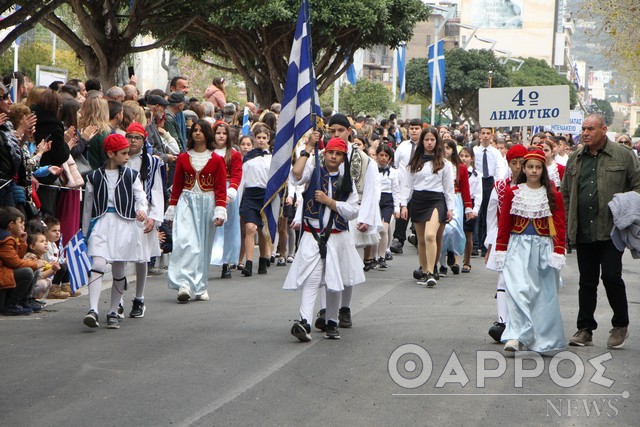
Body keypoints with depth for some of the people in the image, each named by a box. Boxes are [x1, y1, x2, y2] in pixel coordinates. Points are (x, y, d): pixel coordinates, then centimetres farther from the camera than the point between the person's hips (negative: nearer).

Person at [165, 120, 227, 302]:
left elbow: (220, 188, 2)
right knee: (185, 241, -16)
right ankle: (184, 285, -22)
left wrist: (220, 212, -7)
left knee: (203, 246, 4)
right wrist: (171, 210, 8)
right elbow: (177, 185, 11)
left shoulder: (216, 160, 3)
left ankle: (200, 288, 13)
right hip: (186, 203, 0)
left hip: (207, 204, 0)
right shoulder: (183, 158, 7)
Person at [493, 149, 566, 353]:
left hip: (544, 249, 1)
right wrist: (500, 252, 5)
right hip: (518, 248, -1)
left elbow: (560, 227, 3)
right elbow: (504, 225, 7)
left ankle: (542, 341, 12)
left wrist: (558, 252, -7)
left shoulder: (553, 196, 4)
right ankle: (516, 336, -17)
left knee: (544, 294, 3)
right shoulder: (512, 193, 4)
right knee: (519, 290, -15)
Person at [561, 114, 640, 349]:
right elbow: (565, 194, 20)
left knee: (611, 276, -8)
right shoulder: (575, 159, 13)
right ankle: (585, 329, 15)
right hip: (583, 232, 4)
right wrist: (568, 222, 12)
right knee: (587, 281, 9)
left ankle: (620, 325, 10)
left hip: (611, 230, -4)